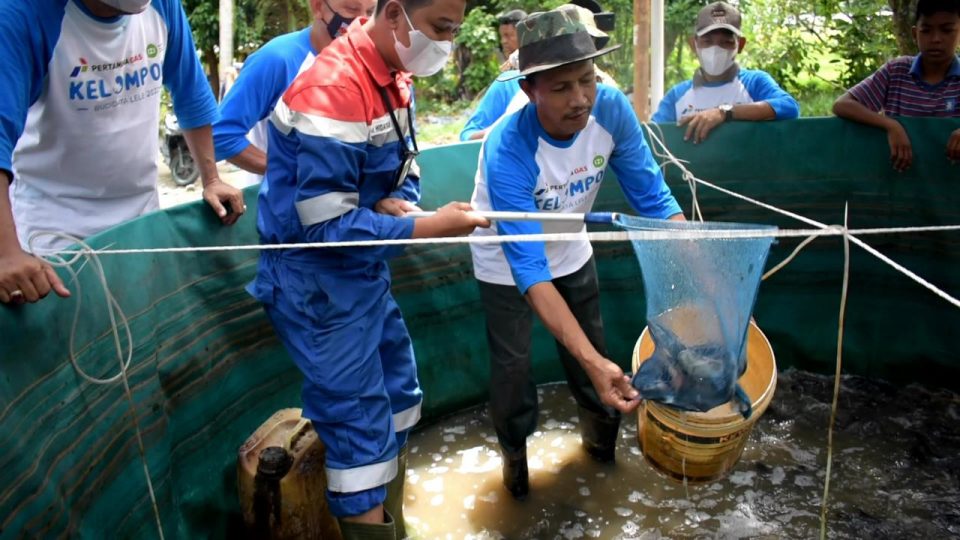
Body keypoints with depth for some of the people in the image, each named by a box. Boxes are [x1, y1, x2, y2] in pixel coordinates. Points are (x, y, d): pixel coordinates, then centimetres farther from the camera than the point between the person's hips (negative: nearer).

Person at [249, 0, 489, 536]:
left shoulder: (394, 76, 2)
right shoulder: (332, 91, -26)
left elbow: (404, 166, 11)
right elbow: (327, 226, -27)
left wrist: (400, 202, -12)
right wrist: (431, 226, -25)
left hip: (365, 268, 10)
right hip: (316, 278, -10)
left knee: (398, 397, 20)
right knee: (360, 426, -2)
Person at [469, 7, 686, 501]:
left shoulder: (611, 110, -26)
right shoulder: (507, 150, -38)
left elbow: (653, 199, -19)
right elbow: (528, 268, -41)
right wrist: (593, 361, -48)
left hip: (570, 251, 4)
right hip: (506, 263, -4)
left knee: (594, 353, 15)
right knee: (513, 366, 7)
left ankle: (601, 432, 43)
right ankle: (514, 452, 35)